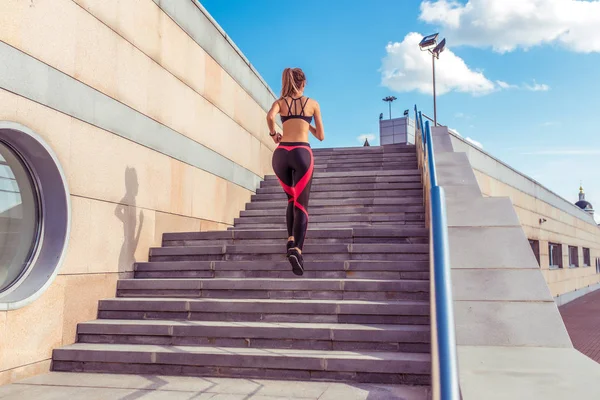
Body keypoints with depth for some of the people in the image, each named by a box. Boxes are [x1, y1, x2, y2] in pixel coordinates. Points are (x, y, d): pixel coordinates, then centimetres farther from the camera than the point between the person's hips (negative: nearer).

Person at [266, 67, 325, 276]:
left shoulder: (280, 101, 14)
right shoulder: (312, 103, 14)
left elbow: (270, 116, -10)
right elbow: (321, 136, 17)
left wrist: (273, 133, 7)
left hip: (281, 154, 2)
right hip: (302, 153, -2)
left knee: (292, 199, 22)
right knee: (301, 204, -3)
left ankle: (291, 239, 5)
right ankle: (297, 248, -23)